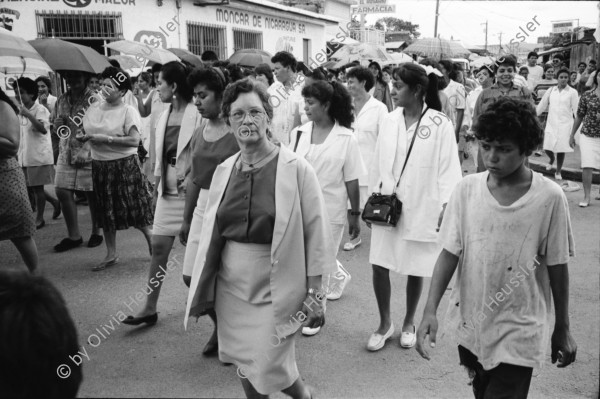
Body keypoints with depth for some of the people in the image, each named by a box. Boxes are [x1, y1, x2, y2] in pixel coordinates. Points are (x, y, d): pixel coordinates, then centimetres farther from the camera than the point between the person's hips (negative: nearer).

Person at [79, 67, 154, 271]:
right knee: (106, 212, 11)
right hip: (100, 165, 6)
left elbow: (134, 139, -18)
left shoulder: (128, 111, -9)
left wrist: (106, 139, -19)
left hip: (125, 164, -6)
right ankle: (111, 255, 22)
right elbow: (86, 130, 18)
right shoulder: (94, 109, 9)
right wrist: (84, 137, -5)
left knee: (136, 209, -1)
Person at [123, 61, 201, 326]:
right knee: (158, 246, 5)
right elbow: (160, 155, 14)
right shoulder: (164, 115, 10)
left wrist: (191, 181, -17)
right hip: (168, 191, 6)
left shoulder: (197, 115, -12)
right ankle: (150, 308, 12)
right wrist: (156, 187, 14)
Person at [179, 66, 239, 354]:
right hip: (203, 207, 7)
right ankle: (221, 325, 33)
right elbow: (194, 178, 14)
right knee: (192, 276, 10)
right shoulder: (200, 132, 8)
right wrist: (186, 218, 17)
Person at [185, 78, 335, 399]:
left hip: (276, 284, -4)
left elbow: (315, 234, -10)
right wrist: (203, 289, 12)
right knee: (243, 361, 15)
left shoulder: (296, 168, -12)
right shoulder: (223, 170, 2)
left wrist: (314, 293, -10)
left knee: (270, 369, 1)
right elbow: (211, 232, 9)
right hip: (230, 282, 5)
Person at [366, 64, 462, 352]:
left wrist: (446, 206, -11)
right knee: (379, 265, 2)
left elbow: (448, 168, -9)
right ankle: (385, 323, 23)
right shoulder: (389, 121, 1)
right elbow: (379, 163, 8)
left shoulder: (440, 124, -11)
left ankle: (408, 323, 33)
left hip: (421, 208, -3)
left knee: (415, 269, 10)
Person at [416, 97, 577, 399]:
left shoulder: (550, 197, -13)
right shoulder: (467, 189, -8)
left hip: (518, 334, -3)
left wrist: (563, 329, 4)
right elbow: (450, 253, -5)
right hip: (468, 323, 3)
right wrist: (430, 310, -14)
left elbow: (557, 267, -4)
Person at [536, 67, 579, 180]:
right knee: (547, 148, 0)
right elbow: (542, 105, 11)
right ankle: (551, 159, 36)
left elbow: (576, 110, -2)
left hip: (565, 124, -2)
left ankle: (558, 172, 16)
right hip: (551, 123, 2)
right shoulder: (551, 91, 7)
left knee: (561, 149, -2)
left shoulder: (572, 92, -1)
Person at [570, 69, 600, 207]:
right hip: (588, 135, 0)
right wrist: (572, 135, 9)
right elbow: (579, 116, 8)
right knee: (587, 167, -6)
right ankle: (586, 197, 2)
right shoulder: (587, 95, 1)